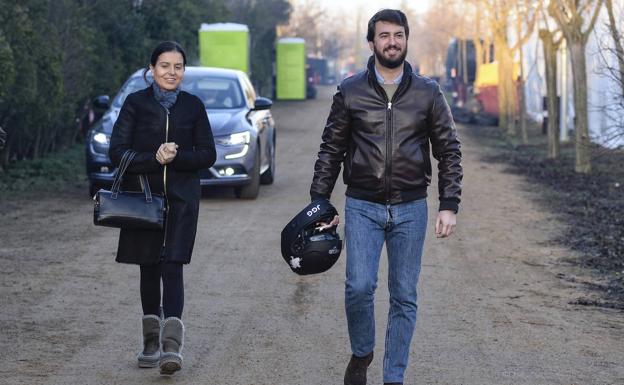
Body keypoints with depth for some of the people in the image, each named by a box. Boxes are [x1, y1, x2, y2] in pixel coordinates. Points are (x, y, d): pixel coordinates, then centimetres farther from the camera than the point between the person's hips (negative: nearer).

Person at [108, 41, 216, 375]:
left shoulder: (193, 106, 6)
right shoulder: (136, 103, 2)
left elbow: (207, 155, 4)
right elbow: (117, 152, -4)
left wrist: (175, 157, -13)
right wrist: (155, 159, -18)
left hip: (182, 198, -1)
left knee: (172, 266, -12)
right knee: (149, 268, 7)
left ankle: (172, 346, -20)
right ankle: (151, 342, 20)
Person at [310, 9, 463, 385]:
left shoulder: (428, 93, 3)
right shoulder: (350, 92, 2)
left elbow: (449, 151, 5)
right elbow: (331, 150, 7)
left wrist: (449, 206, -3)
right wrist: (320, 203, 2)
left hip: (410, 209, 1)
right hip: (362, 206, -1)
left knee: (404, 297, 3)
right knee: (359, 286, -13)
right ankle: (361, 353, 15)